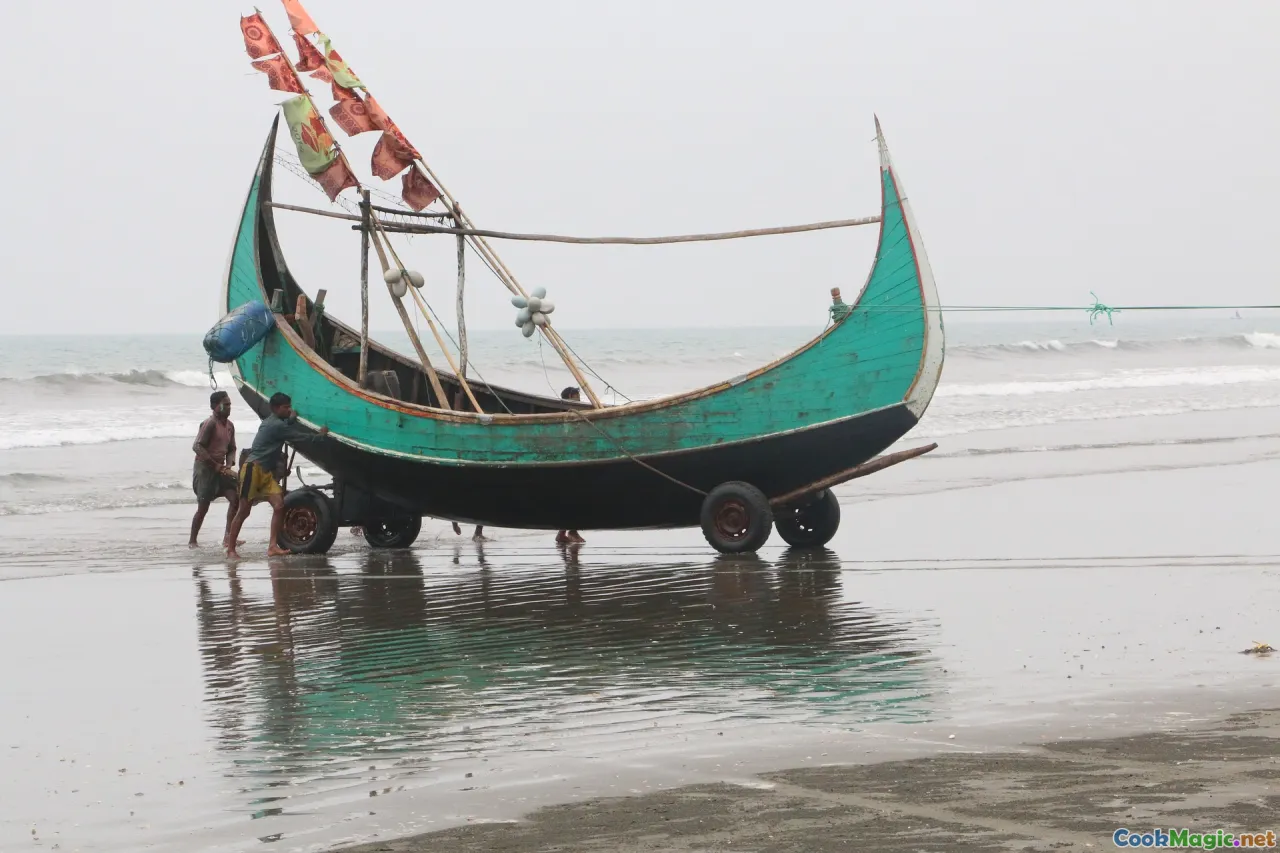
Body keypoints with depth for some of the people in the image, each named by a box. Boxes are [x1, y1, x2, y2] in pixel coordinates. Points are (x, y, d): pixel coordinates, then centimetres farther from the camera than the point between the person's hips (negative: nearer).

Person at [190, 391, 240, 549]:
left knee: (235, 498, -7)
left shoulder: (229, 425, 9)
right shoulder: (210, 423, -15)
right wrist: (217, 466, -23)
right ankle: (192, 541, 8)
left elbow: (231, 448, 17)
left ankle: (228, 538, -5)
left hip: (220, 469, 7)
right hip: (204, 468, -7)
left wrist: (228, 466, -3)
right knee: (203, 507, -5)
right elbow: (198, 447, -22)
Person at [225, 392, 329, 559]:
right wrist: (320, 435, 5)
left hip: (267, 472, 9)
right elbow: (300, 438, -8)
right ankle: (230, 549, -1)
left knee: (279, 506, -6)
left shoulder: (274, 423, 18)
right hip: (253, 468, -9)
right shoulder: (276, 425, -12)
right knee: (244, 511, -6)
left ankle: (272, 547, -10)